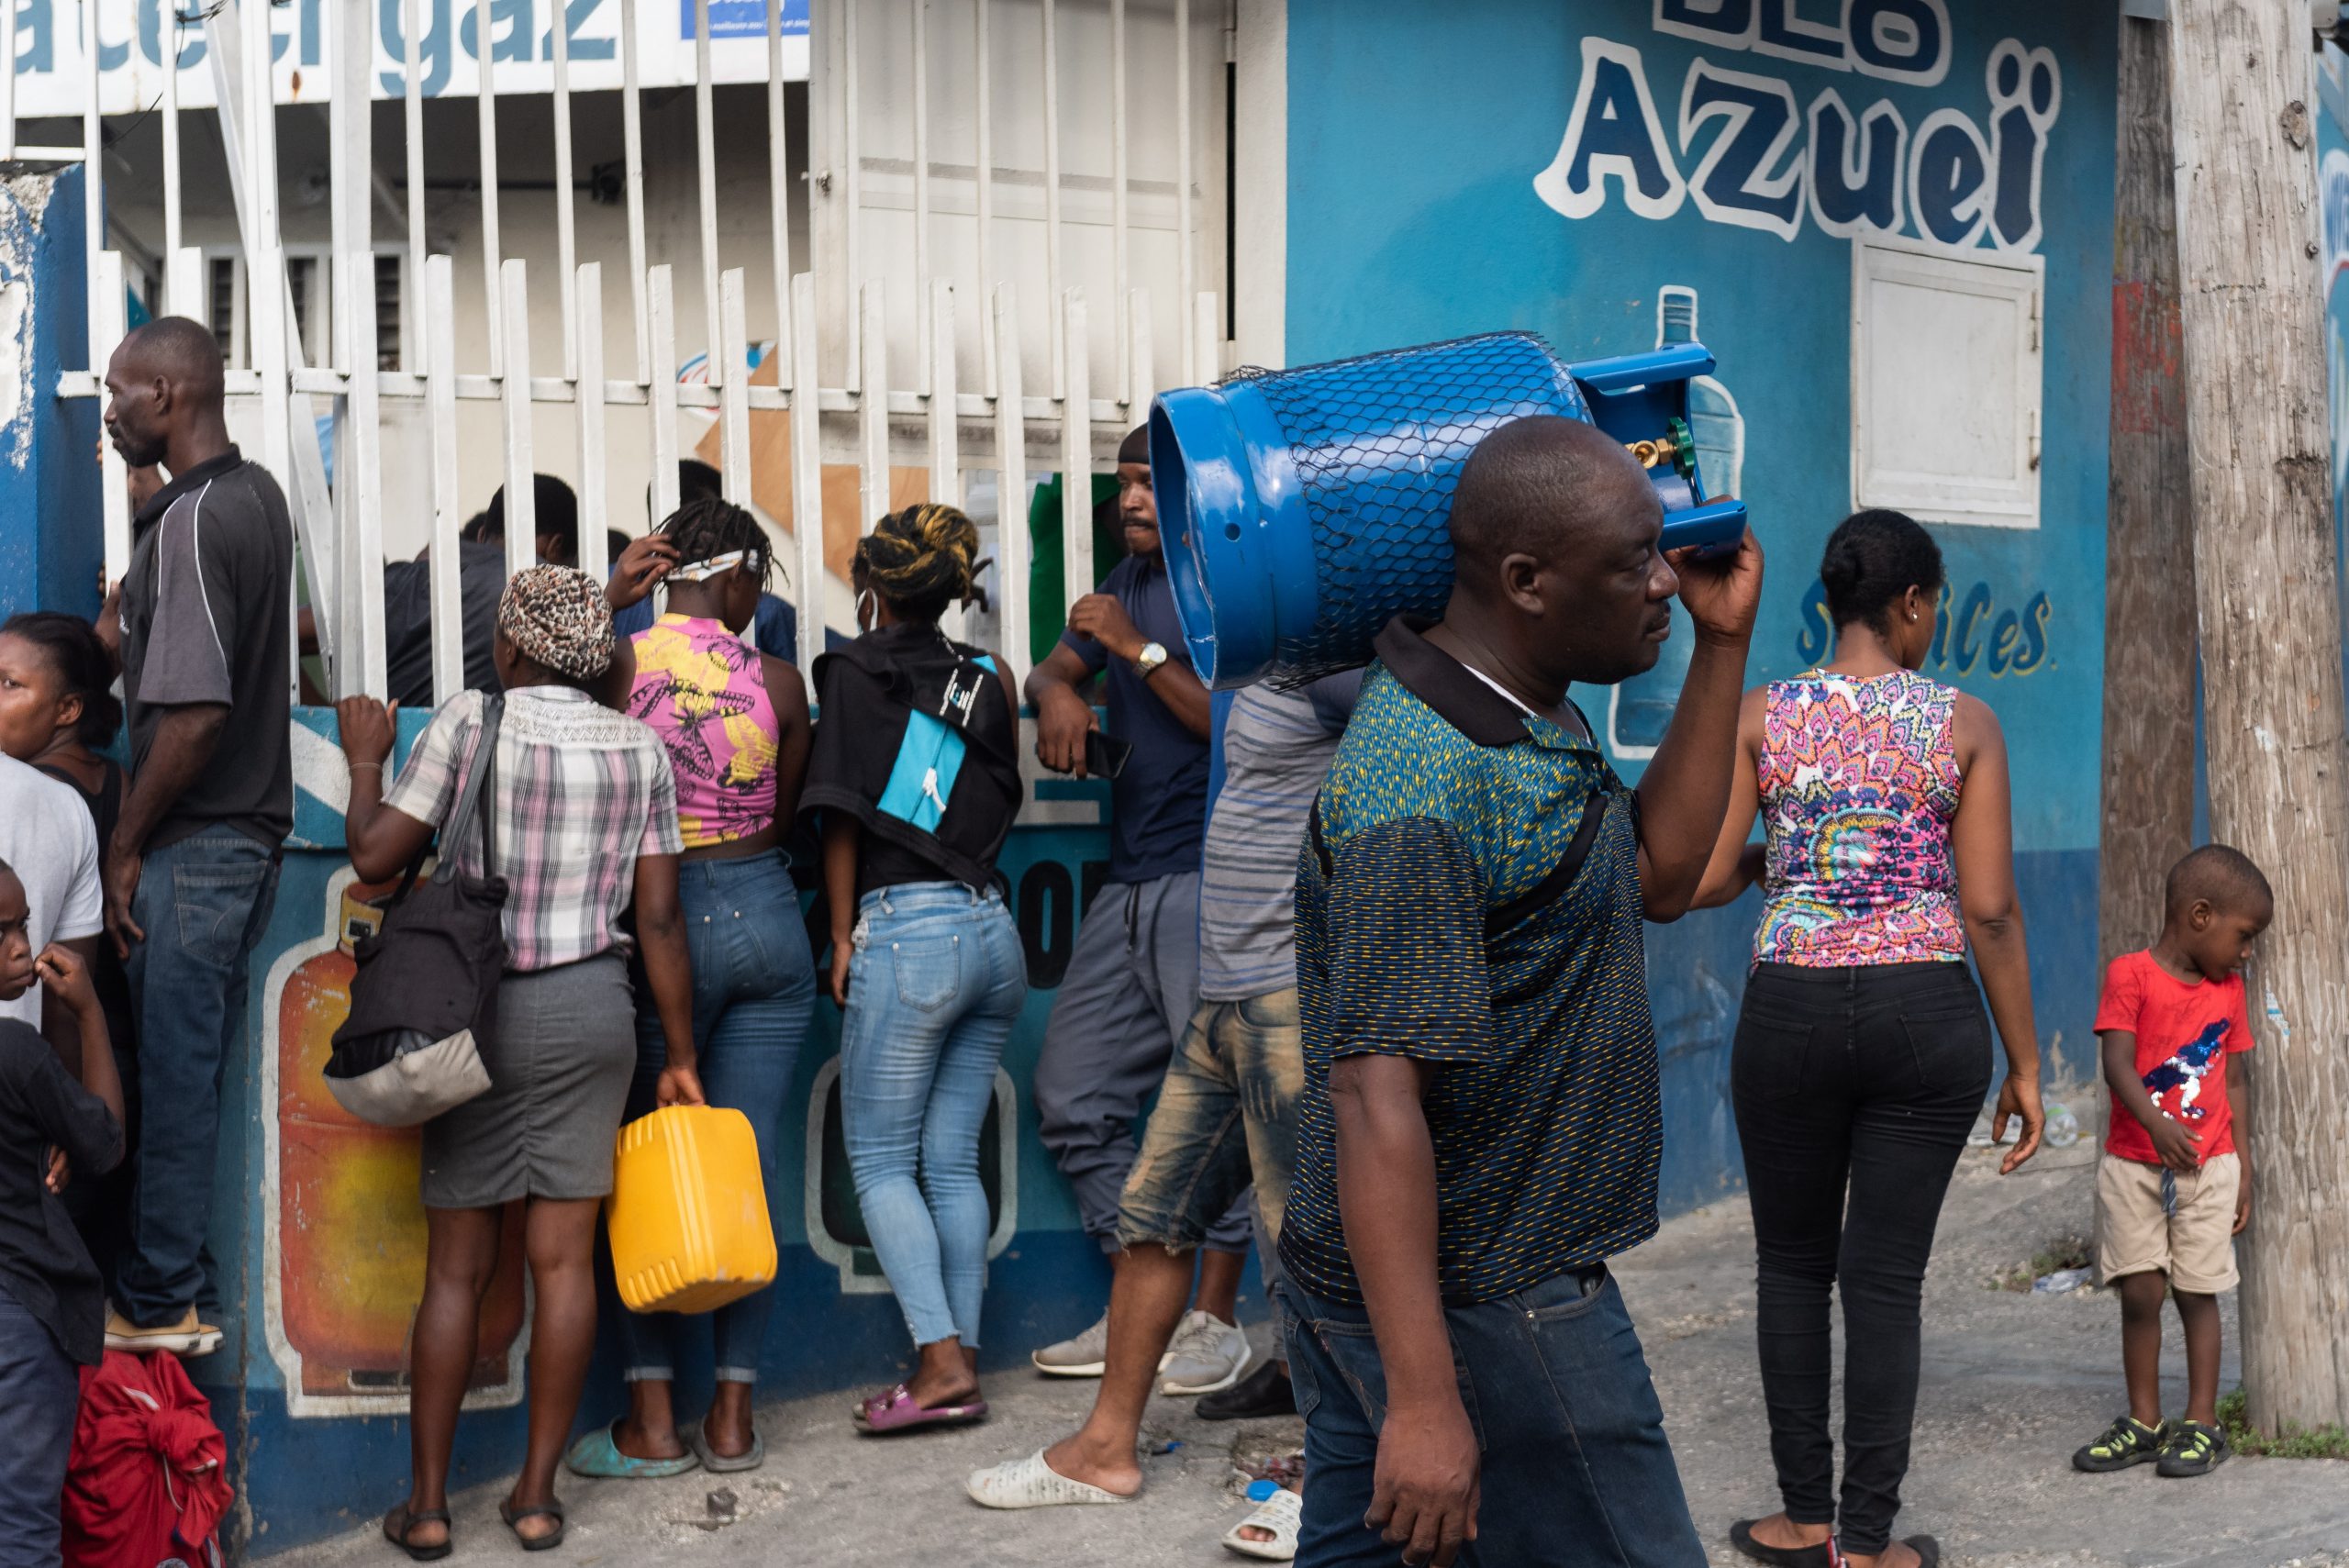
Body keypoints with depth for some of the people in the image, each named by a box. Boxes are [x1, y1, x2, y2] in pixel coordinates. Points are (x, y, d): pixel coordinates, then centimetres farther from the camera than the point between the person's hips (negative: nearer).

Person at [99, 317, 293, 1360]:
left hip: (193, 846, -9)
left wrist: (125, 845, -16)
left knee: (173, 1074, 0)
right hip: (255, 832, 9)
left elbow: (194, 712, -25)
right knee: (211, 1063, 16)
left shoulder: (188, 524, -19)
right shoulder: (258, 494, 10)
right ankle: (190, 1266, 25)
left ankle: (157, 1305, 9)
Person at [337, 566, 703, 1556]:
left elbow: (374, 856, -6)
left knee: (458, 1268, 5)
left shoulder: (469, 722, -6)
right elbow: (658, 919, 1)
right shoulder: (639, 747, 2)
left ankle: (426, 1504, 10)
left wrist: (366, 762, 12)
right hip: (593, 1011, 2)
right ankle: (537, 1494, 10)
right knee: (563, 1259, 5)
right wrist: (680, 1055, 8)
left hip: (479, 1010, -2)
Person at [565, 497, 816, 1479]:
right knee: (751, 1164, 5)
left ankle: (653, 1420, 6)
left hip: (662, 919, -1)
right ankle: (733, 1415, 10)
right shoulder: (778, 682, -2)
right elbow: (787, 815, 8)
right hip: (767, 914, 1)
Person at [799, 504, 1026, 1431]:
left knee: (878, 1157, 1)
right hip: (993, 929, 6)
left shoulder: (852, 673, -2)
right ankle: (964, 1359, 10)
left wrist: (842, 938, 2)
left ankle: (941, 1360, -9)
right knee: (953, 1161, 10)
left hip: (905, 929, -6)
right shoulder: (987, 676, 11)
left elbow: (841, 817, -4)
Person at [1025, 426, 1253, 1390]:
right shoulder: (1130, 579, 18)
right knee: (1073, 1101, 7)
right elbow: (1052, 670, 23)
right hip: (1128, 884, 9)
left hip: (1210, 880, -8)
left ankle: (1217, 1318, 4)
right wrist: (1057, 695, 0)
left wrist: (1140, 649, -17)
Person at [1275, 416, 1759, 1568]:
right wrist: (1424, 1399, -32)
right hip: (1479, 1304, -10)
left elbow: (1657, 877, 18)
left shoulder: (1529, 717, 9)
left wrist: (1722, 647, 11)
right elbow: (1376, 1097, -29)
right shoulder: (1422, 794, -24)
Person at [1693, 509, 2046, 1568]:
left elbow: (1699, 880, -5)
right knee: (1886, 1277, 6)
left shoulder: (1759, 715, 0)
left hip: (1790, 1013, 1)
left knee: (1792, 1264, 16)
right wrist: (2024, 1064, 3)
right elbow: (1990, 909, -4)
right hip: (1926, 1015, 0)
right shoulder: (1965, 724, -1)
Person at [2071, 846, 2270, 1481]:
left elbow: (2231, 1087, 12)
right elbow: (2117, 1064, -19)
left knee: (2197, 1292, 3)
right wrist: (2156, 1124, -35)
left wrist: (2244, 1172, 10)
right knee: (2139, 1293, 2)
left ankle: (2201, 1424, 11)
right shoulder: (2131, 975, -8)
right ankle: (2143, 1422, 14)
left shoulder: (2228, 990, 7)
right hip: (2133, 1166, -2)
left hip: (2208, 1167, 3)